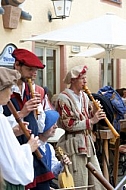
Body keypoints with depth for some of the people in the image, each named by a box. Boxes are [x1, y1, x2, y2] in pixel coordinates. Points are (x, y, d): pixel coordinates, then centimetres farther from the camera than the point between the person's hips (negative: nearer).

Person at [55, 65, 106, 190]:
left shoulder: (84, 96, 13)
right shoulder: (64, 98, -9)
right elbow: (69, 125, -15)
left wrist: (94, 111, -2)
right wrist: (91, 121, -16)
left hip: (88, 142, 7)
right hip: (74, 145, -7)